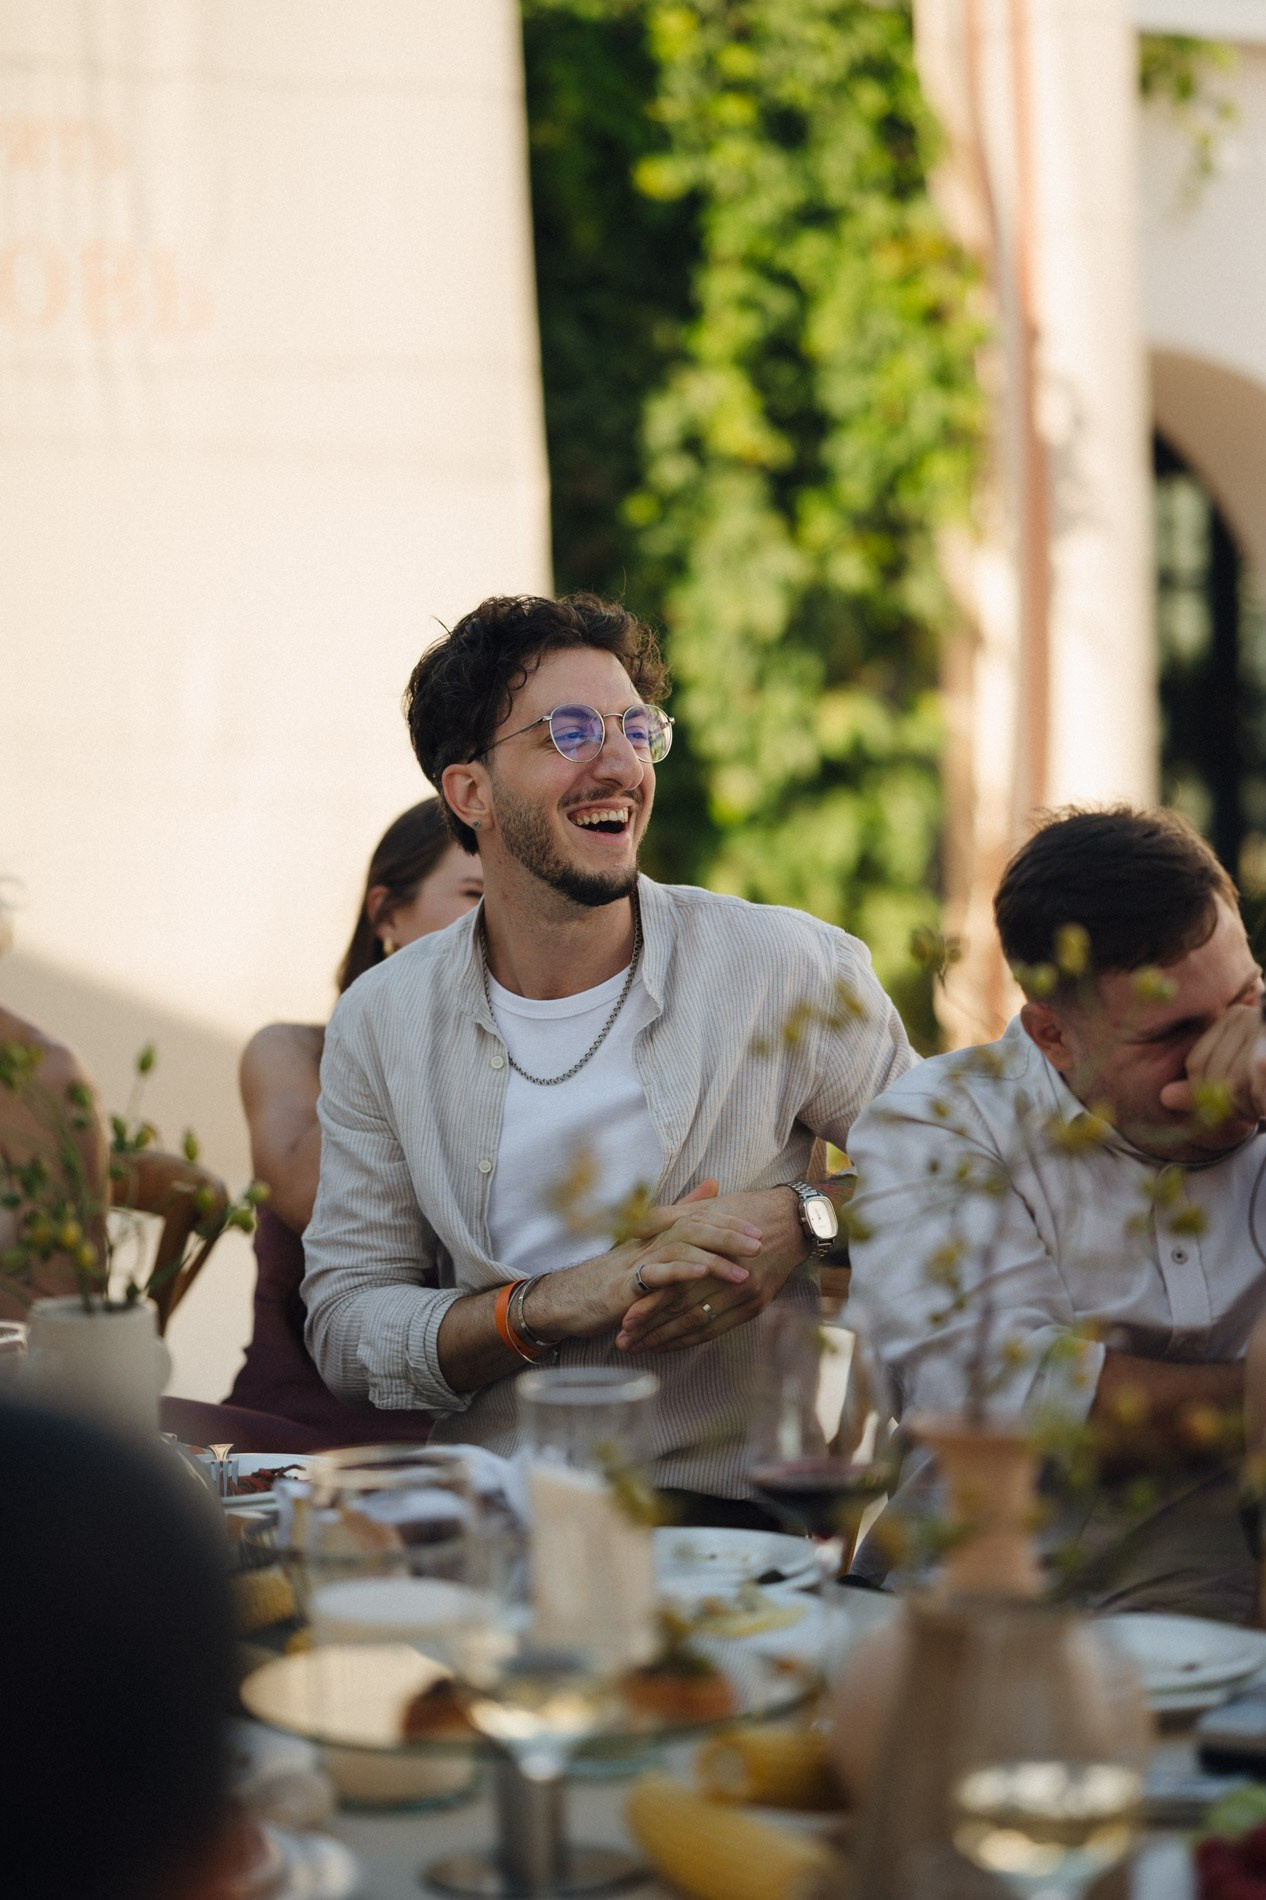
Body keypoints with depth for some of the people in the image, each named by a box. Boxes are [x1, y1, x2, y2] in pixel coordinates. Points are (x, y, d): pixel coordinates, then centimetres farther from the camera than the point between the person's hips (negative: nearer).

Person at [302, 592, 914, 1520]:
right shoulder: (384, 1024, 6)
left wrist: (801, 1222, -9)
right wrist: (552, 1303, -14)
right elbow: (344, 1326, 4)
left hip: (739, 1509, -2)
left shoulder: (791, 970, 0)